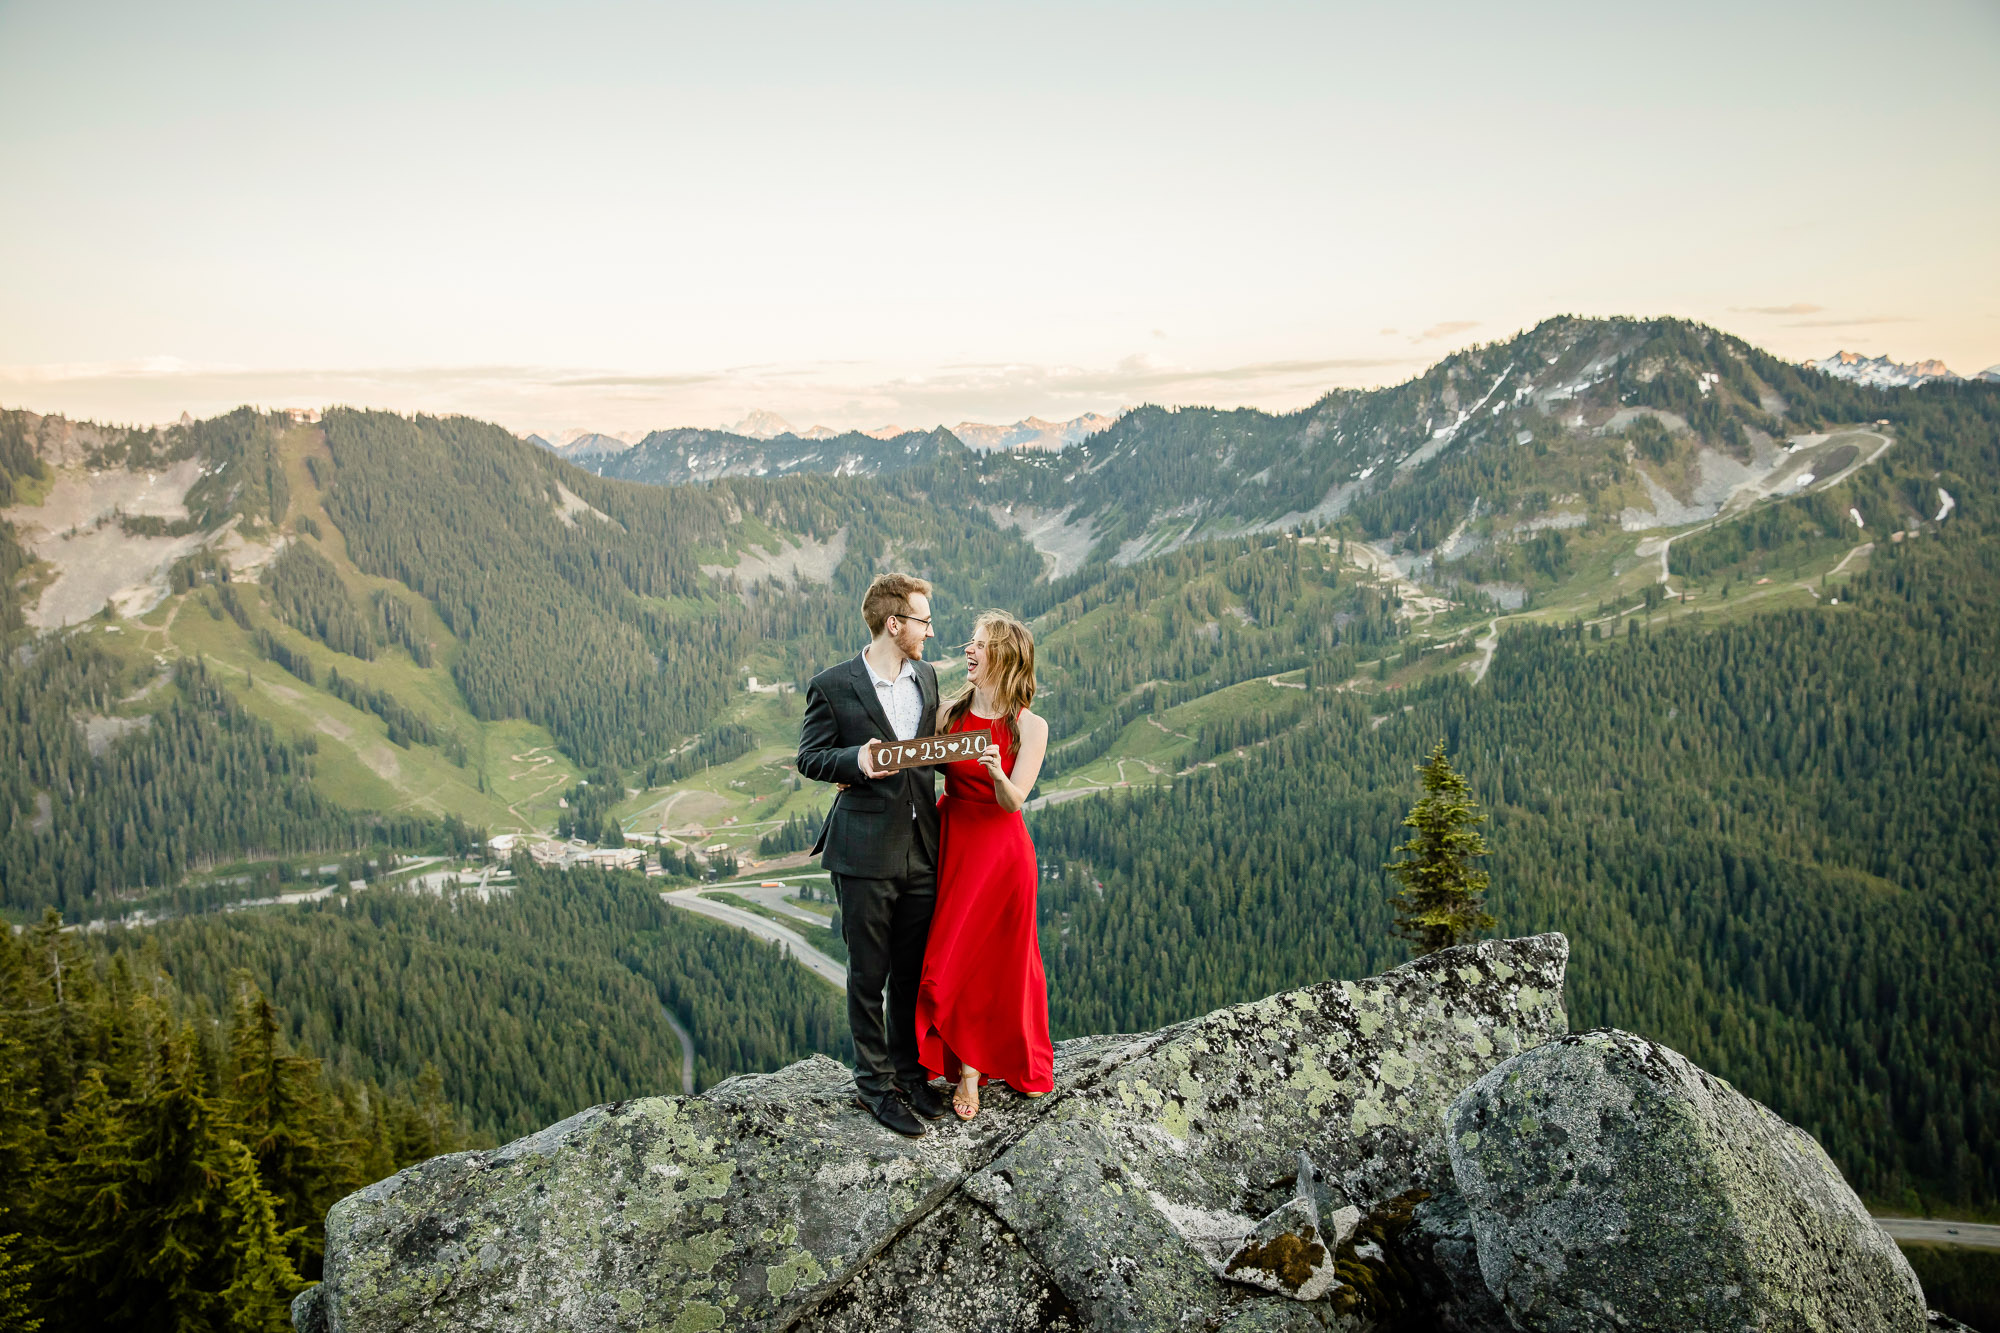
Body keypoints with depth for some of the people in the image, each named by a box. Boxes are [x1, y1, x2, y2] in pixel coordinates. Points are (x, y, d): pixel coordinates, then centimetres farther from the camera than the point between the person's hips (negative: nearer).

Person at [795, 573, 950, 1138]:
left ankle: (909, 1071, 31)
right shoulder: (832, 686, -9)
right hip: (865, 853, -5)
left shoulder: (926, 676, 8)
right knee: (869, 975, 7)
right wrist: (855, 761, -22)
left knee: (915, 971, 15)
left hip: (922, 850, 5)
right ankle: (873, 1084, 21)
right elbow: (809, 758, -4)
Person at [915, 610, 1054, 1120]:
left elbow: (1012, 801, -15)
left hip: (1001, 850, -3)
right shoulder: (951, 712, 1)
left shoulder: (1030, 727, -9)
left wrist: (997, 773, -36)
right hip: (951, 842, 3)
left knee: (1000, 958, 7)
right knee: (957, 956, 7)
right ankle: (969, 1068, 22)